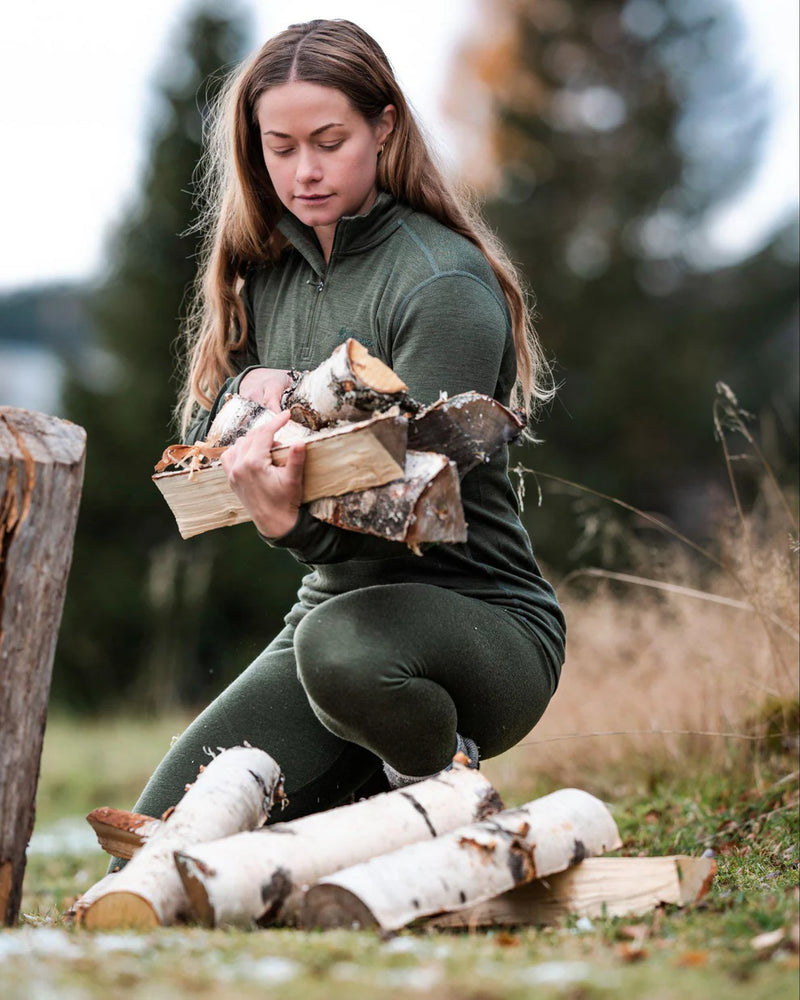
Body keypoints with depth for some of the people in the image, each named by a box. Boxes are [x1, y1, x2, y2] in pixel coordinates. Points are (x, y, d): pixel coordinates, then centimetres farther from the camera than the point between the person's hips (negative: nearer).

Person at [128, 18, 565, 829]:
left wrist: (291, 522, -42)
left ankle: (445, 781, -8)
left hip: (483, 620, -6)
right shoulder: (267, 269, 8)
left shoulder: (447, 284, -14)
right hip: (334, 604, 6)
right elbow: (201, 432, 13)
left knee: (345, 646, -41)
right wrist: (250, 388, -11)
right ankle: (377, 789, 15)